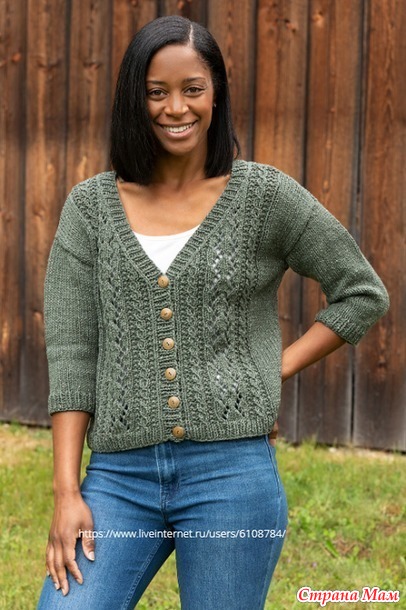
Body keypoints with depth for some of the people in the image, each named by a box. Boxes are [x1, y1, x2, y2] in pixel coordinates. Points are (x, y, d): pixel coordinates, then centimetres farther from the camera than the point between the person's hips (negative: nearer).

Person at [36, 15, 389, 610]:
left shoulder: (264, 195, 0)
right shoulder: (91, 205, 5)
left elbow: (364, 294, 9)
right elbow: (71, 355, 2)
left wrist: (277, 368, 0)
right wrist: (67, 493, -5)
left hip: (233, 474, -1)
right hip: (119, 476, 2)